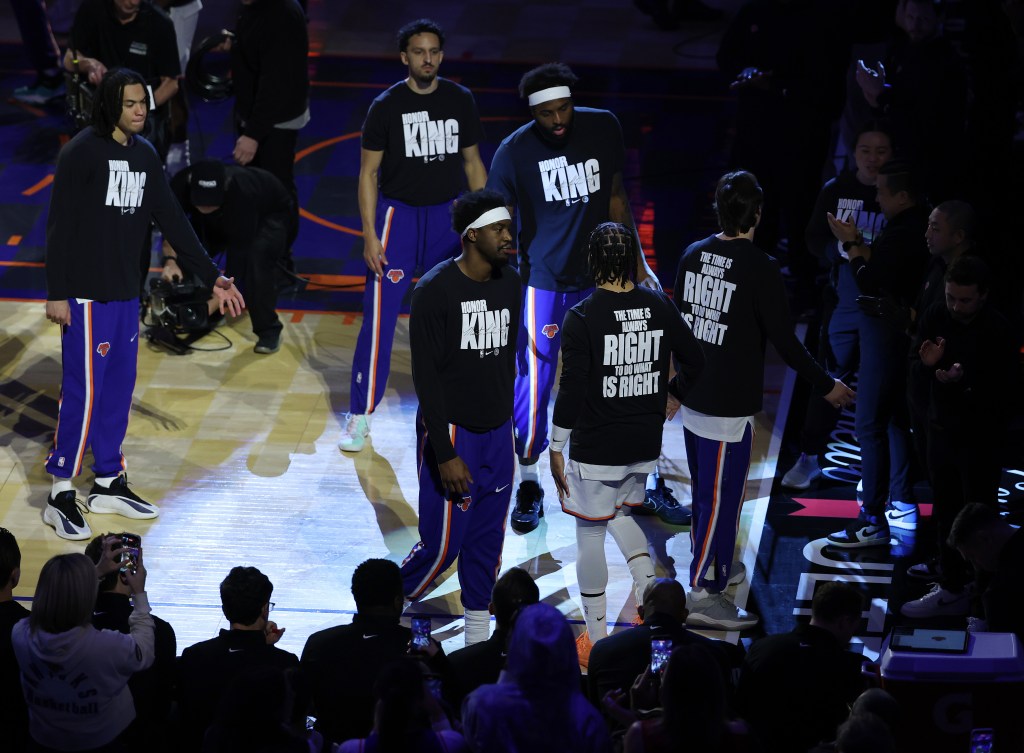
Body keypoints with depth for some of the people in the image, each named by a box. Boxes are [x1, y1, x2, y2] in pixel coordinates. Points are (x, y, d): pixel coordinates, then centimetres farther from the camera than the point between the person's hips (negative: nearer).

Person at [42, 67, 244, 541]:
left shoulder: (144, 155, 9)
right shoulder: (81, 153, -12)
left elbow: (172, 221, 12)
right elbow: (60, 226, -13)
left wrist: (213, 279, 9)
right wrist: (56, 293, -15)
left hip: (126, 293, 7)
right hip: (87, 294, -7)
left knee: (119, 387, 12)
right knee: (84, 391, -6)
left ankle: (109, 483, 24)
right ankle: (61, 495, 2)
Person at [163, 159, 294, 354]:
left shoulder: (242, 195, -46)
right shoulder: (182, 184, -33)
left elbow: (238, 257, -43)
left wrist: (212, 304, -48)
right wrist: (170, 261, -36)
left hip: (269, 215, -5)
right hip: (221, 220, 5)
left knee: (256, 258, -35)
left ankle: (268, 329, -22)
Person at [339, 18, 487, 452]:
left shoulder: (460, 101, 1)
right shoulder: (387, 106, -8)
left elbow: (472, 163, 10)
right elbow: (368, 172, -5)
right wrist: (370, 235, -12)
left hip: (448, 216, 3)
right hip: (398, 214, -3)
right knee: (379, 318, -7)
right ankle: (360, 415, 0)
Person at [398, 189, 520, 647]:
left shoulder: (510, 283, 3)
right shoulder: (435, 291, -17)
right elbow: (426, 376, -16)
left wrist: (505, 418, 17)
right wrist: (445, 454, -19)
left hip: (497, 432, 6)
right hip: (451, 432, -6)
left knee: (488, 541, 9)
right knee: (443, 543, -2)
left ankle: (478, 639, 19)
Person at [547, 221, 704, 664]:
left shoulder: (581, 317, -16)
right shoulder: (660, 308, -3)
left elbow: (571, 391, -17)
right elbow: (694, 360, 9)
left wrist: (556, 449, -7)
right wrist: (672, 395, 28)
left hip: (595, 448, -5)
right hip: (645, 446, 5)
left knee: (590, 535, 9)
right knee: (620, 515, 28)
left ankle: (597, 639, 16)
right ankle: (648, 589, 5)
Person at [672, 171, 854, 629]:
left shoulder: (693, 256, 3)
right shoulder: (759, 268, -18)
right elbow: (785, 340, -15)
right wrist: (826, 386, -2)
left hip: (694, 400, 7)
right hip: (730, 407, -7)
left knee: (706, 496, 19)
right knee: (721, 501, 0)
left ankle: (709, 582, 30)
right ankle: (702, 593, 3)